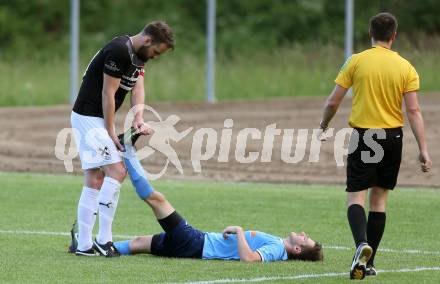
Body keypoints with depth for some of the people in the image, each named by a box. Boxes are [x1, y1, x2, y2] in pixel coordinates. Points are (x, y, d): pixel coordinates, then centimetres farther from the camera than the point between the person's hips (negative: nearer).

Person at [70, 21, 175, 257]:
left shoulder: (138, 55, 11)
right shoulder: (119, 51, -21)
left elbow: (138, 88, 3)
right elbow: (108, 93, -19)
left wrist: (139, 119, -14)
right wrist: (111, 131, -14)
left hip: (97, 119, 10)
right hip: (90, 118, -10)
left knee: (95, 181, 9)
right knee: (116, 172, -14)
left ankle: (84, 245, 12)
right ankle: (103, 239, -11)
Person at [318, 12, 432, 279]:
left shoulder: (356, 61, -4)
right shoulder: (405, 67, -1)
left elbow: (333, 102, -2)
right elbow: (414, 111, -5)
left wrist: (323, 128, 16)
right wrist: (423, 150, -4)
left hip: (362, 136, -2)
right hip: (393, 137, 2)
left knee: (356, 197, -1)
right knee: (379, 199, 12)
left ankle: (362, 244, -30)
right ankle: (369, 262, 13)